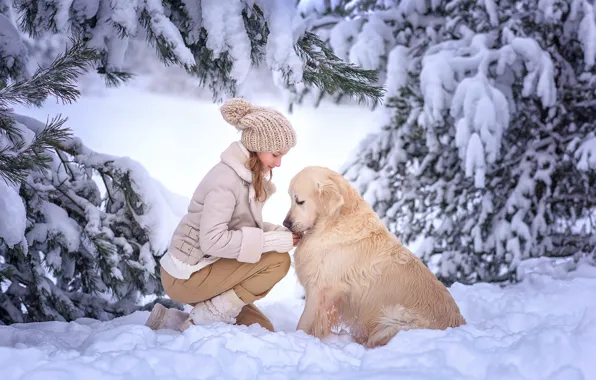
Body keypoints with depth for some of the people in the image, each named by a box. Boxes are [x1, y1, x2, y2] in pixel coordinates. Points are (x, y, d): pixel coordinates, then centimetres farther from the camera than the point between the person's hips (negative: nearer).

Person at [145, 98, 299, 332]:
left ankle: (173, 320, 12)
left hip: (205, 267, 9)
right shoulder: (226, 179, -22)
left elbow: (244, 225, 10)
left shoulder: (249, 176, 5)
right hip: (186, 277, -9)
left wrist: (280, 232, -8)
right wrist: (275, 240, -27)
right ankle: (203, 320, -10)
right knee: (278, 261, -19)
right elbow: (213, 240, -29)